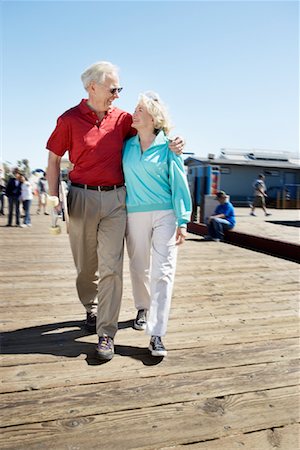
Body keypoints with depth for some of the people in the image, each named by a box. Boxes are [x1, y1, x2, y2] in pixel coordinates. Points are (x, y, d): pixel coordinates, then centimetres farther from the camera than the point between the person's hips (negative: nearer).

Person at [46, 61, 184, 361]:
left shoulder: (122, 119, 7)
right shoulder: (69, 119, 1)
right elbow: (54, 160, 5)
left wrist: (172, 144, -3)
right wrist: (54, 200, -3)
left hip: (115, 199, 1)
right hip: (82, 197, -1)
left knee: (111, 266, -5)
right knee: (86, 265, 11)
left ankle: (106, 333, 2)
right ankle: (91, 308, 39)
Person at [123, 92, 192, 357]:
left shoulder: (168, 146, -1)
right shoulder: (127, 145, 9)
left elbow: (179, 184, -2)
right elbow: (121, 177, 15)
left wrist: (183, 221, -7)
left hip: (165, 213, -3)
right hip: (134, 214, 4)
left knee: (162, 272, -9)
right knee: (139, 268, 13)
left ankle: (156, 335, -6)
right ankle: (143, 308, 39)